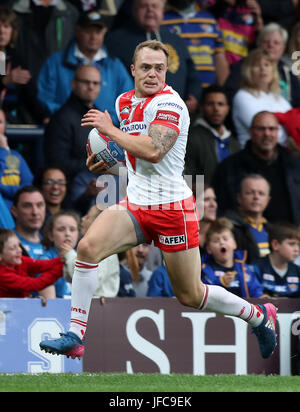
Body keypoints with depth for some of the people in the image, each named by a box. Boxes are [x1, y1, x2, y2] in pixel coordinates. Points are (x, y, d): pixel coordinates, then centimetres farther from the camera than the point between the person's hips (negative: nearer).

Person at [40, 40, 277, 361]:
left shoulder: (169, 103, -16)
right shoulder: (124, 102, 9)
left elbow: (153, 151, -29)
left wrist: (109, 130, -20)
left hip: (171, 209, -6)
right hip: (135, 205, 6)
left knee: (190, 296, 4)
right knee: (88, 246, -21)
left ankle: (260, 316, 29)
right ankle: (75, 337, -18)